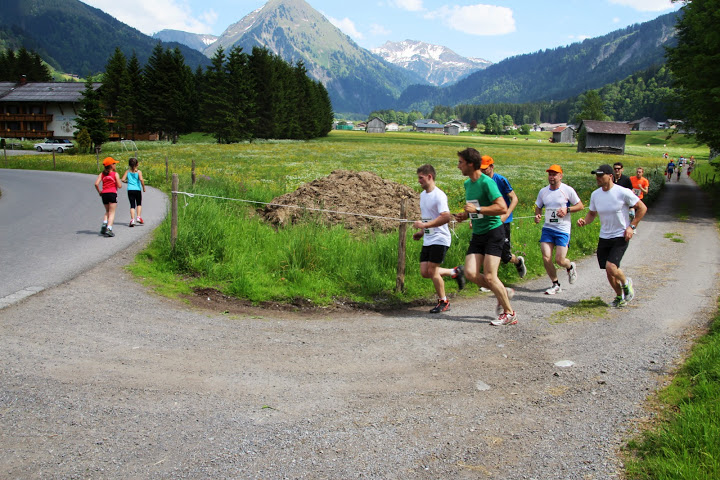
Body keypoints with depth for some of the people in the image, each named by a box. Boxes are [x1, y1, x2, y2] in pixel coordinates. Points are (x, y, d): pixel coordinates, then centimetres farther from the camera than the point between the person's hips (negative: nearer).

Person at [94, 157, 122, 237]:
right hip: (112, 193, -4)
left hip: (104, 194, 4)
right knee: (112, 212, -1)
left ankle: (104, 224, 3)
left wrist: (99, 191, 11)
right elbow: (119, 186, -7)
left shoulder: (102, 174, 7)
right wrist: (119, 181, 13)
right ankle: (109, 229, -13)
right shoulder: (115, 174, -4)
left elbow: (96, 184, -4)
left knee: (107, 211, 23)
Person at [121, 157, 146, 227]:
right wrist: (143, 187, -6)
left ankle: (132, 220, -9)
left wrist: (127, 181, 17)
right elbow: (141, 179, -16)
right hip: (137, 190, -2)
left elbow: (123, 179, -4)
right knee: (139, 204, 17)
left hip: (130, 190, 2)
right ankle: (139, 217, 3)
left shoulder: (127, 172, 5)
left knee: (132, 205, 2)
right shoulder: (138, 172, -3)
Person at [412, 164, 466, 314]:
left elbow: (446, 217, -26)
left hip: (440, 239, -9)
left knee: (432, 271, -8)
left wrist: (424, 225, -27)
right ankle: (455, 272, 25)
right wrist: (421, 233, 15)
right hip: (427, 240, 9)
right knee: (424, 272, 4)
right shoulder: (423, 194, 13)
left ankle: (443, 302, 11)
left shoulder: (439, 195, -16)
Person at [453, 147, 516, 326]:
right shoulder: (467, 184, 12)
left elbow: (502, 208, -22)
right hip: (477, 234, 8)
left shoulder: (486, 182, -15)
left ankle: (509, 313, 6)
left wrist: (477, 209, -22)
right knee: (470, 273, -5)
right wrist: (465, 215, 8)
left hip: (493, 232, -8)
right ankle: (502, 293, 18)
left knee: (489, 276, -10)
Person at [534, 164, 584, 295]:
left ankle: (570, 266, 30)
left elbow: (580, 206, 3)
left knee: (559, 260, -8)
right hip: (547, 228, 4)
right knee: (546, 257, -7)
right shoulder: (543, 191, 8)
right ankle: (555, 285, 11)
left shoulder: (567, 190, -4)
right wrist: (537, 216, -2)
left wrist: (567, 210, -14)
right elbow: (538, 207, 20)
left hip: (563, 229, -4)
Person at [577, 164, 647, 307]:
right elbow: (592, 213, 14)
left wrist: (632, 226, -10)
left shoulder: (623, 192, -13)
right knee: (608, 271, 6)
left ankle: (626, 282, 12)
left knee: (611, 267, -20)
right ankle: (620, 296, 30)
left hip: (621, 236, -5)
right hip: (604, 237, 5)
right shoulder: (595, 194, 2)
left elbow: (642, 208, -3)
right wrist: (584, 221, -8)